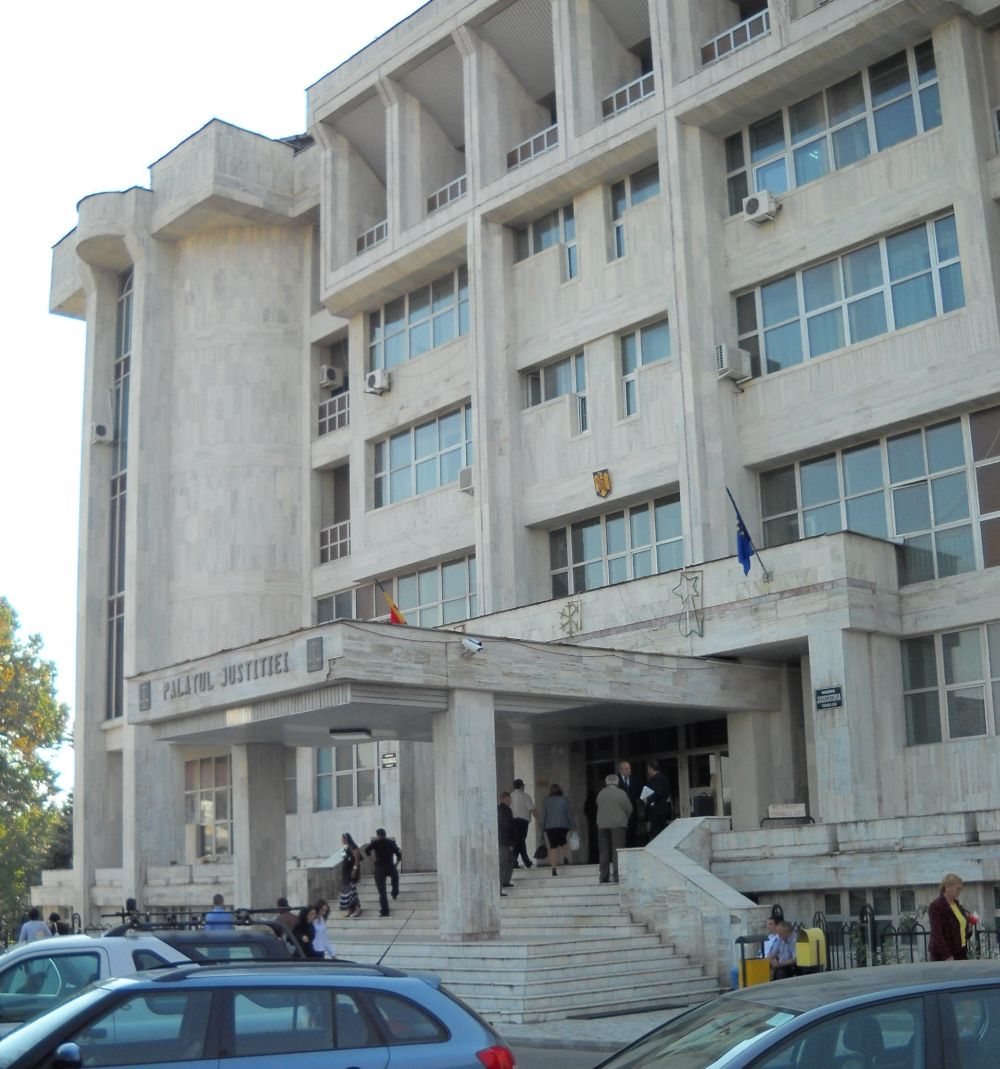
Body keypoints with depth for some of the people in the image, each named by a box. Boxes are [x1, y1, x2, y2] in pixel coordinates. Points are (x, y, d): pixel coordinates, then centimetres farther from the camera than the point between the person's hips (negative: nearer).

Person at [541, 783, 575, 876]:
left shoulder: (546, 801, 7)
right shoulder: (565, 799, 3)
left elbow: (543, 815, 6)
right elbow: (569, 813, 0)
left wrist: (543, 828, 10)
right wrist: (573, 825, 5)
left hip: (550, 827, 0)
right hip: (563, 825, 0)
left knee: (553, 846, 0)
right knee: (563, 842, 22)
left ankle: (554, 867, -7)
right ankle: (564, 857, -2)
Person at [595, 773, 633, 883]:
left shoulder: (600, 794, 7)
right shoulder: (621, 793, -4)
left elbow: (599, 808, 9)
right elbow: (629, 808, 0)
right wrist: (625, 818, 19)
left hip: (602, 825, 4)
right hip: (617, 824, -4)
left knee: (604, 851, 8)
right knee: (617, 850, -2)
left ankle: (604, 876, 9)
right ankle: (617, 875, -8)